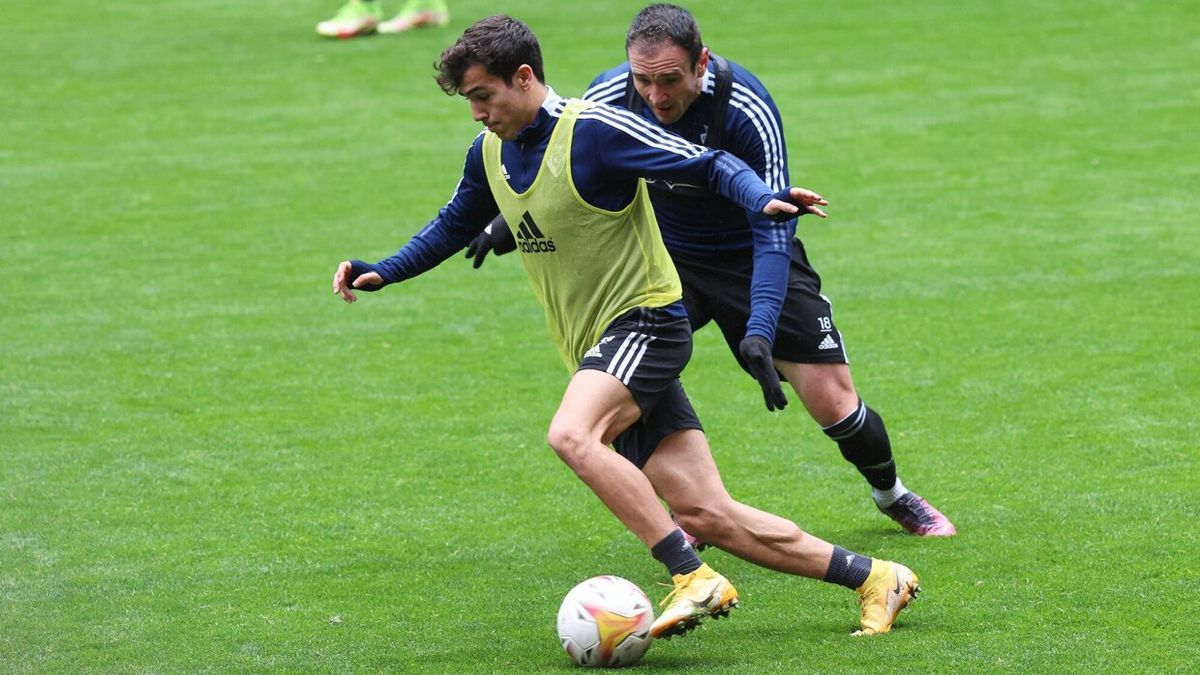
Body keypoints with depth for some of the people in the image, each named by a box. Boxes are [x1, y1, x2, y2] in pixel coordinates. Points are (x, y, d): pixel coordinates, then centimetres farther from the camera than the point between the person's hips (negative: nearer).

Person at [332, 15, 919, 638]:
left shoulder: (593, 130, -14)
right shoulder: (489, 152, 10)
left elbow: (709, 165, -13)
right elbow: (456, 225, 28)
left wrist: (762, 199, -32)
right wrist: (383, 272, 16)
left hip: (644, 320, -7)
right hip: (597, 351, 7)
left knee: (572, 434, -33)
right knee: (705, 515, -2)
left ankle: (694, 579, -31)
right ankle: (875, 579, 7)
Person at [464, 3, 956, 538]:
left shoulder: (748, 111, -32)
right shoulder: (608, 96, -21)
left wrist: (760, 329, -43)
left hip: (752, 257, -2)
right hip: (665, 253, 2)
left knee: (833, 402, -4)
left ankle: (892, 495, 28)